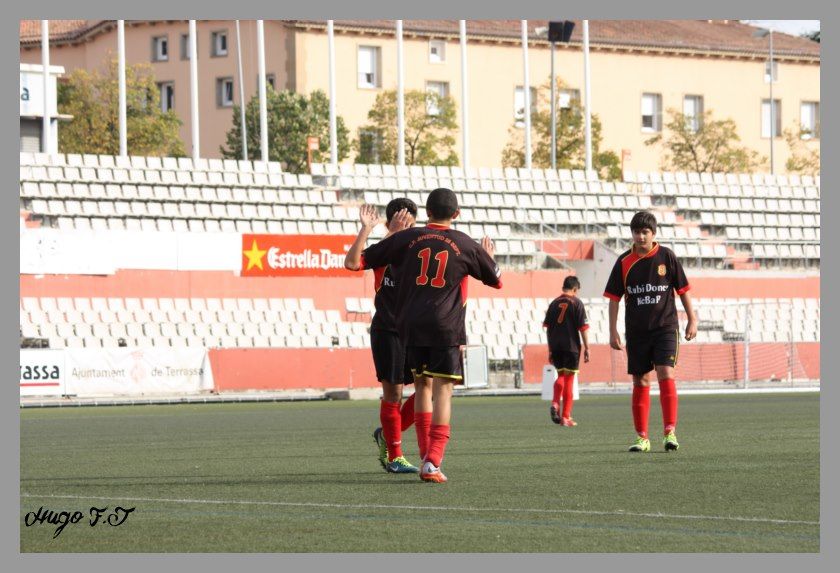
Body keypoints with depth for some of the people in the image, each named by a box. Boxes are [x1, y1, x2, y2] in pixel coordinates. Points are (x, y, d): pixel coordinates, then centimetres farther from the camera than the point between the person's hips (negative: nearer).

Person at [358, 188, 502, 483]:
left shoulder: (407, 238, 4)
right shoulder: (465, 245, 3)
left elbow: (358, 261, 8)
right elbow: (496, 280, 17)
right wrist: (488, 255, 37)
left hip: (411, 326, 2)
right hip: (446, 327, -2)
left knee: (422, 387, 15)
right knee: (442, 392, -3)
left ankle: (426, 456, 14)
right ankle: (432, 463, -13)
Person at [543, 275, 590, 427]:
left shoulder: (554, 303, 9)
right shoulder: (577, 303, -3)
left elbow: (548, 328, 10)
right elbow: (583, 327, -7)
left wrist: (550, 350, 16)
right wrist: (587, 348, -2)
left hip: (556, 346, 4)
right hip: (571, 346, -4)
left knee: (560, 376, 20)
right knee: (569, 380, 3)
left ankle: (555, 403, -5)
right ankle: (565, 417, 4)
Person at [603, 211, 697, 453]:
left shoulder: (666, 256, -1)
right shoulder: (624, 262, 1)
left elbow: (683, 289, 6)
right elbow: (614, 297, 5)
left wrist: (692, 319, 4)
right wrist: (613, 331, 0)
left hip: (665, 326, -2)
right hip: (636, 331, 2)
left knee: (666, 375, -17)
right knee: (640, 382, 5)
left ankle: (670, 432, -19)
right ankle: (642, 437, 11)